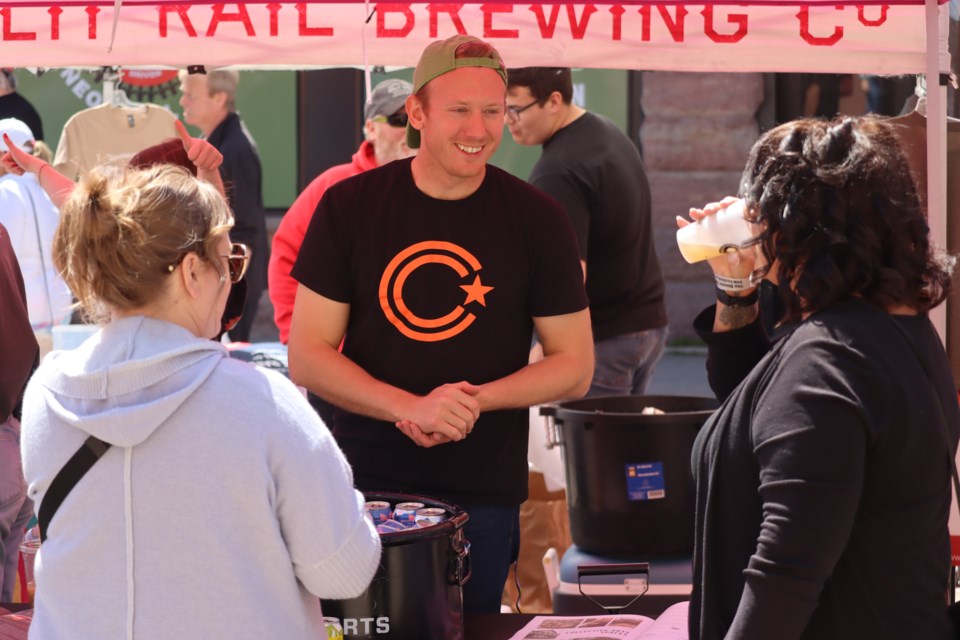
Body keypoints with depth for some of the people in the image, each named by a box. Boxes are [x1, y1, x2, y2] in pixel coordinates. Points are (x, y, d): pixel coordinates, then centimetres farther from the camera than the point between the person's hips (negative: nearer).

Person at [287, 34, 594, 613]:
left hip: (482, 495, 0)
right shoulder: (350, 207, -3)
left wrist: (476, 400, -15)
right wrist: (412, 408, -19)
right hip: (364, 481, 0)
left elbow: (574, 366, 2)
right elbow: (307, 357, -4)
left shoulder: (537, 220, -3)